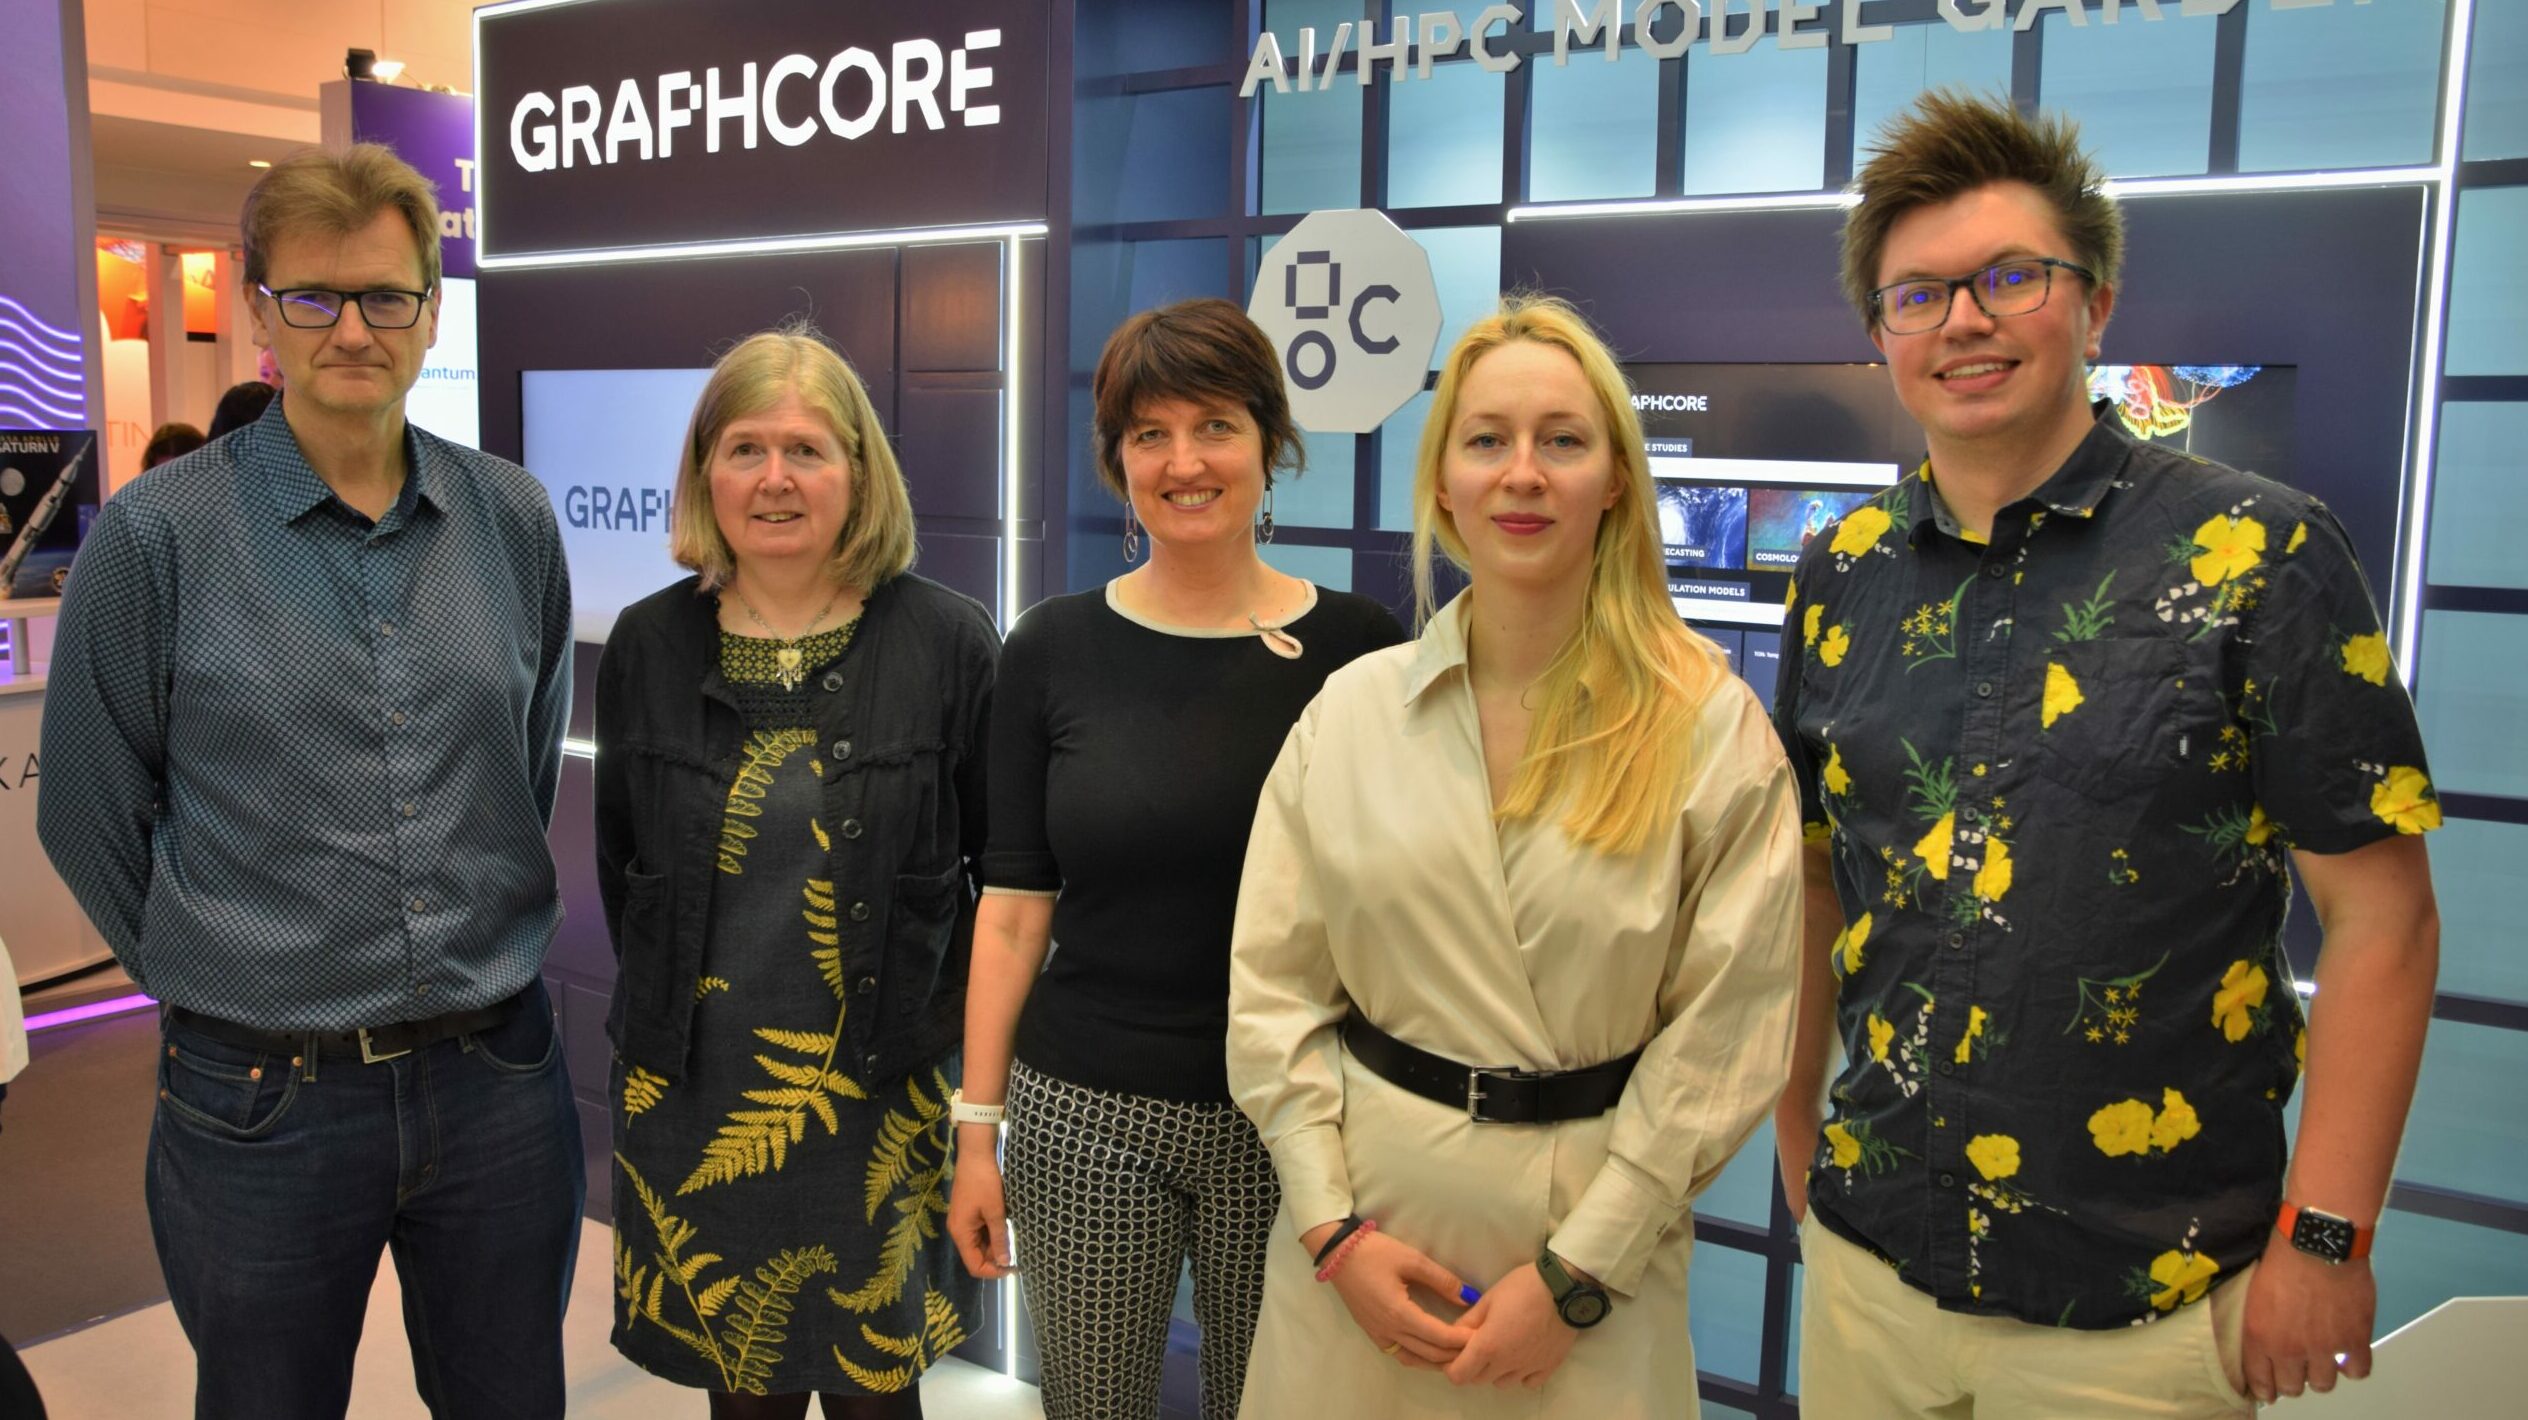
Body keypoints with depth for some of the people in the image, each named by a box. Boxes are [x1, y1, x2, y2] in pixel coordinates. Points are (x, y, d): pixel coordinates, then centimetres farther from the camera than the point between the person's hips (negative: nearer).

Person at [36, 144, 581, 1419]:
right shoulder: (157, 536, -9)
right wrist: (213, 978, 5)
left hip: (497, 1079, 3)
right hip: (260, 1101, -2)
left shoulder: (511, 520, 1)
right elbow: (90, 814, 0)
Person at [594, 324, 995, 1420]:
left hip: (878, 1090, -2)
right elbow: (620, 863, 13)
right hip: (695, 1090, 2)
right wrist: (673, 1010, 9)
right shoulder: (648, 644, 2)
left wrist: (955, 1020, -5)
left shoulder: (947, 641, -6)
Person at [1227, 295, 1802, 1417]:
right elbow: (1274, 987, 0)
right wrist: (1334, 1227, -6)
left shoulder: (1710, 725, -8)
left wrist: (1576, 1273, -10)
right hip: (1366, 1213, 2)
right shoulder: (1351, 709, -2)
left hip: (1595, 1229, -2)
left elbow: (1726, 1028, -9)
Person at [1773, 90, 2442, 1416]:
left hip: (2146, 1295, -3)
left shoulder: (2260, 553, -9)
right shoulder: (1843, 574, 2)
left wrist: (2325, 1235, -11)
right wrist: (1797, 1146, 7)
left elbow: (2382, 916, -9)